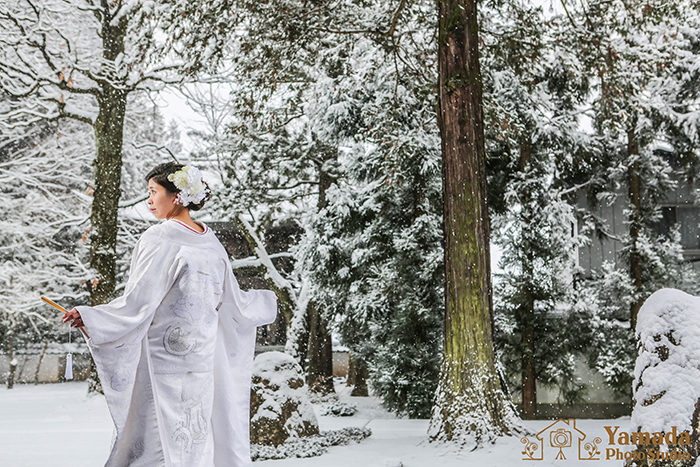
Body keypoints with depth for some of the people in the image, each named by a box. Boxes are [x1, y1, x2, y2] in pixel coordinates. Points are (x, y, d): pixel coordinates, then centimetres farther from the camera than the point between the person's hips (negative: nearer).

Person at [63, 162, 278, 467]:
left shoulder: (158, 240, -13)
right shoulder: (211, 243, 6)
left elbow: (139, 302, -20)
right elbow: (233, 303, 12)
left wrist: (88, 317, -22)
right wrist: (266, 303, 30)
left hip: (163, 354, -6)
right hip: (203, 358, 6)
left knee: (158, 438, 2)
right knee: (200, 434, 14)